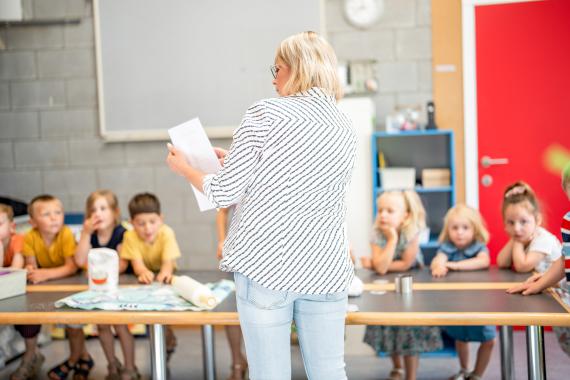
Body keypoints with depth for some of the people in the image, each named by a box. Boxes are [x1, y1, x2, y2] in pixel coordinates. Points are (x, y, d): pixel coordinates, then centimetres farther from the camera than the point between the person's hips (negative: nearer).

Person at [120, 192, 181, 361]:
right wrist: (144, 272, -54)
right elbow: (137, 263, -29)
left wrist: (165, 272, -58)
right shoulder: (130, 236, -21)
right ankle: (167, 340, 7)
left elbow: (168, 261, -33)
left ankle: (166, 340, 4)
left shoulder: (166, 233, -23)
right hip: (145, 278, 1)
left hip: (163, 277, -1)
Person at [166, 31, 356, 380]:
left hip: (265, 265, -5)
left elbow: (224, 194, -6)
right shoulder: (347, 131, 10)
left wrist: (184, 168, 14)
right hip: (325, 270, 5)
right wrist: (237, 159, 29)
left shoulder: (265, 114, -7)